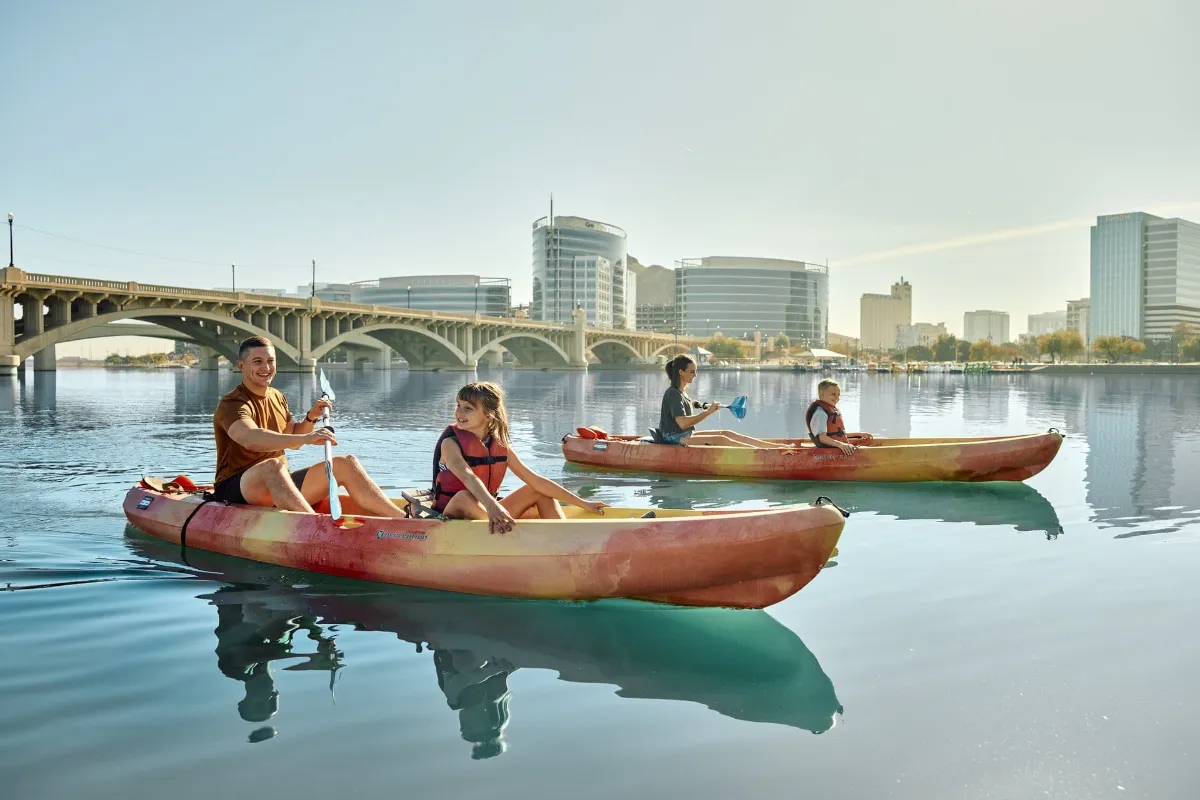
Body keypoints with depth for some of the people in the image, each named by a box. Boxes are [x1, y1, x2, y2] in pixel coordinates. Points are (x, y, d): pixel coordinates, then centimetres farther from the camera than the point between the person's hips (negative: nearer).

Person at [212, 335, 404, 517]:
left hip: (279, 485, 8)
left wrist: (311, 418, 7)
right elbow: (250, 439, -36)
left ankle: (402, 520, -15)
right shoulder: (231, 405, -14)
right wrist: (305, 438, -46)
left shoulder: (277, 398, 14)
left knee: (345, 464, -6)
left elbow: (292, 442, 26)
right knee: (271, 465, -40)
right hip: (234, 489, -8)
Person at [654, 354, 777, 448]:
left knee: (727, 433, -3)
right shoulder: (673, 394, -18)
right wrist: (708, 412, -26)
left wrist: (693, 405, 19)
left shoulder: (681, 391, 12)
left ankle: (774, 446, -9)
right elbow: (683, 423, -28)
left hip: (686, 435, 9)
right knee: (720, 440, -22)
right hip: (674, 439, -9)